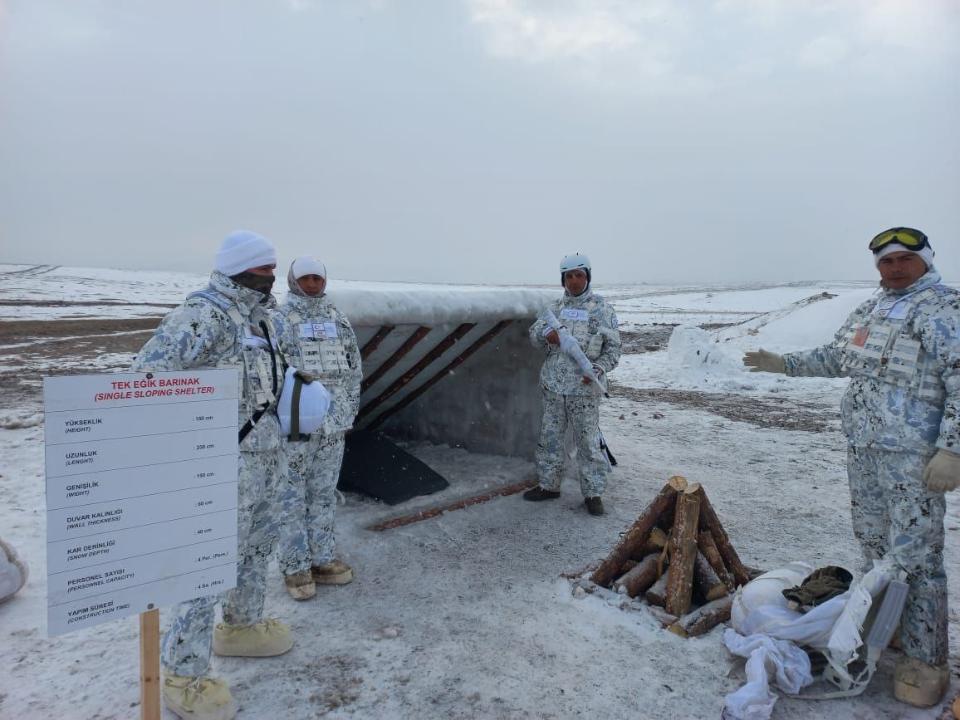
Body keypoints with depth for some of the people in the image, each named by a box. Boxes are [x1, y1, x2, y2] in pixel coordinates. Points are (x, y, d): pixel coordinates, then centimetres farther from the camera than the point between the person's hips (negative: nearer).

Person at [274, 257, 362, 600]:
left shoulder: (337, 318, 9)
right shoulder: (278, 318, -6)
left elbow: (353, 365, 13)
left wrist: (350, 410, 10)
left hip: (332, 423, 5)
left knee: (324, 493, 13)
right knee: (292, 496, 5)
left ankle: (322, 560, 26)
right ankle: (295, 567, 18)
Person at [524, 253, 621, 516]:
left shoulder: (601, 308, -2)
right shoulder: (554, 308, 9)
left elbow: (613, 346, -1)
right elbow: (533, 334, 11)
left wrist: (599, 368, -18)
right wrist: (546, 335, -13)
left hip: (584, 388, -4)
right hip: (553, 385, 4)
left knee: (588, 441, 1)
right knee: (550, 437, 13)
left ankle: (593, 492, 14)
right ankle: (549, 485, 28)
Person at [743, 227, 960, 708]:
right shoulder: (869, 309, 14)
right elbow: (836, 357, 25)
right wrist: (784, 364, 20)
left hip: (915, 454, -8)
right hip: (863, 447, 8)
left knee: (915, 555, -4)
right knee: (871, 540, 18)